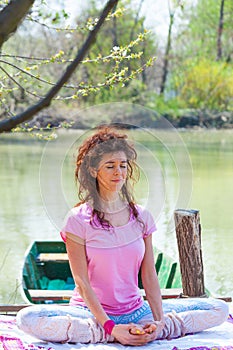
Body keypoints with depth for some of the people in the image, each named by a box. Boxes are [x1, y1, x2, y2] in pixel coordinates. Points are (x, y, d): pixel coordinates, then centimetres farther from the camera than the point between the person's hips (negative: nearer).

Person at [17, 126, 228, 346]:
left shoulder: (141, 216, 5)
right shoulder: (78, 220, -6)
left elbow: (149, 276, 2)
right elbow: (82, 282, -11)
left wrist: (158, 321, -13)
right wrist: (110, 327, -22)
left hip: (136, 311, 4)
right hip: (91, 311, -3)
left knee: (219, 309, -9)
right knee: (27, 319, -32)